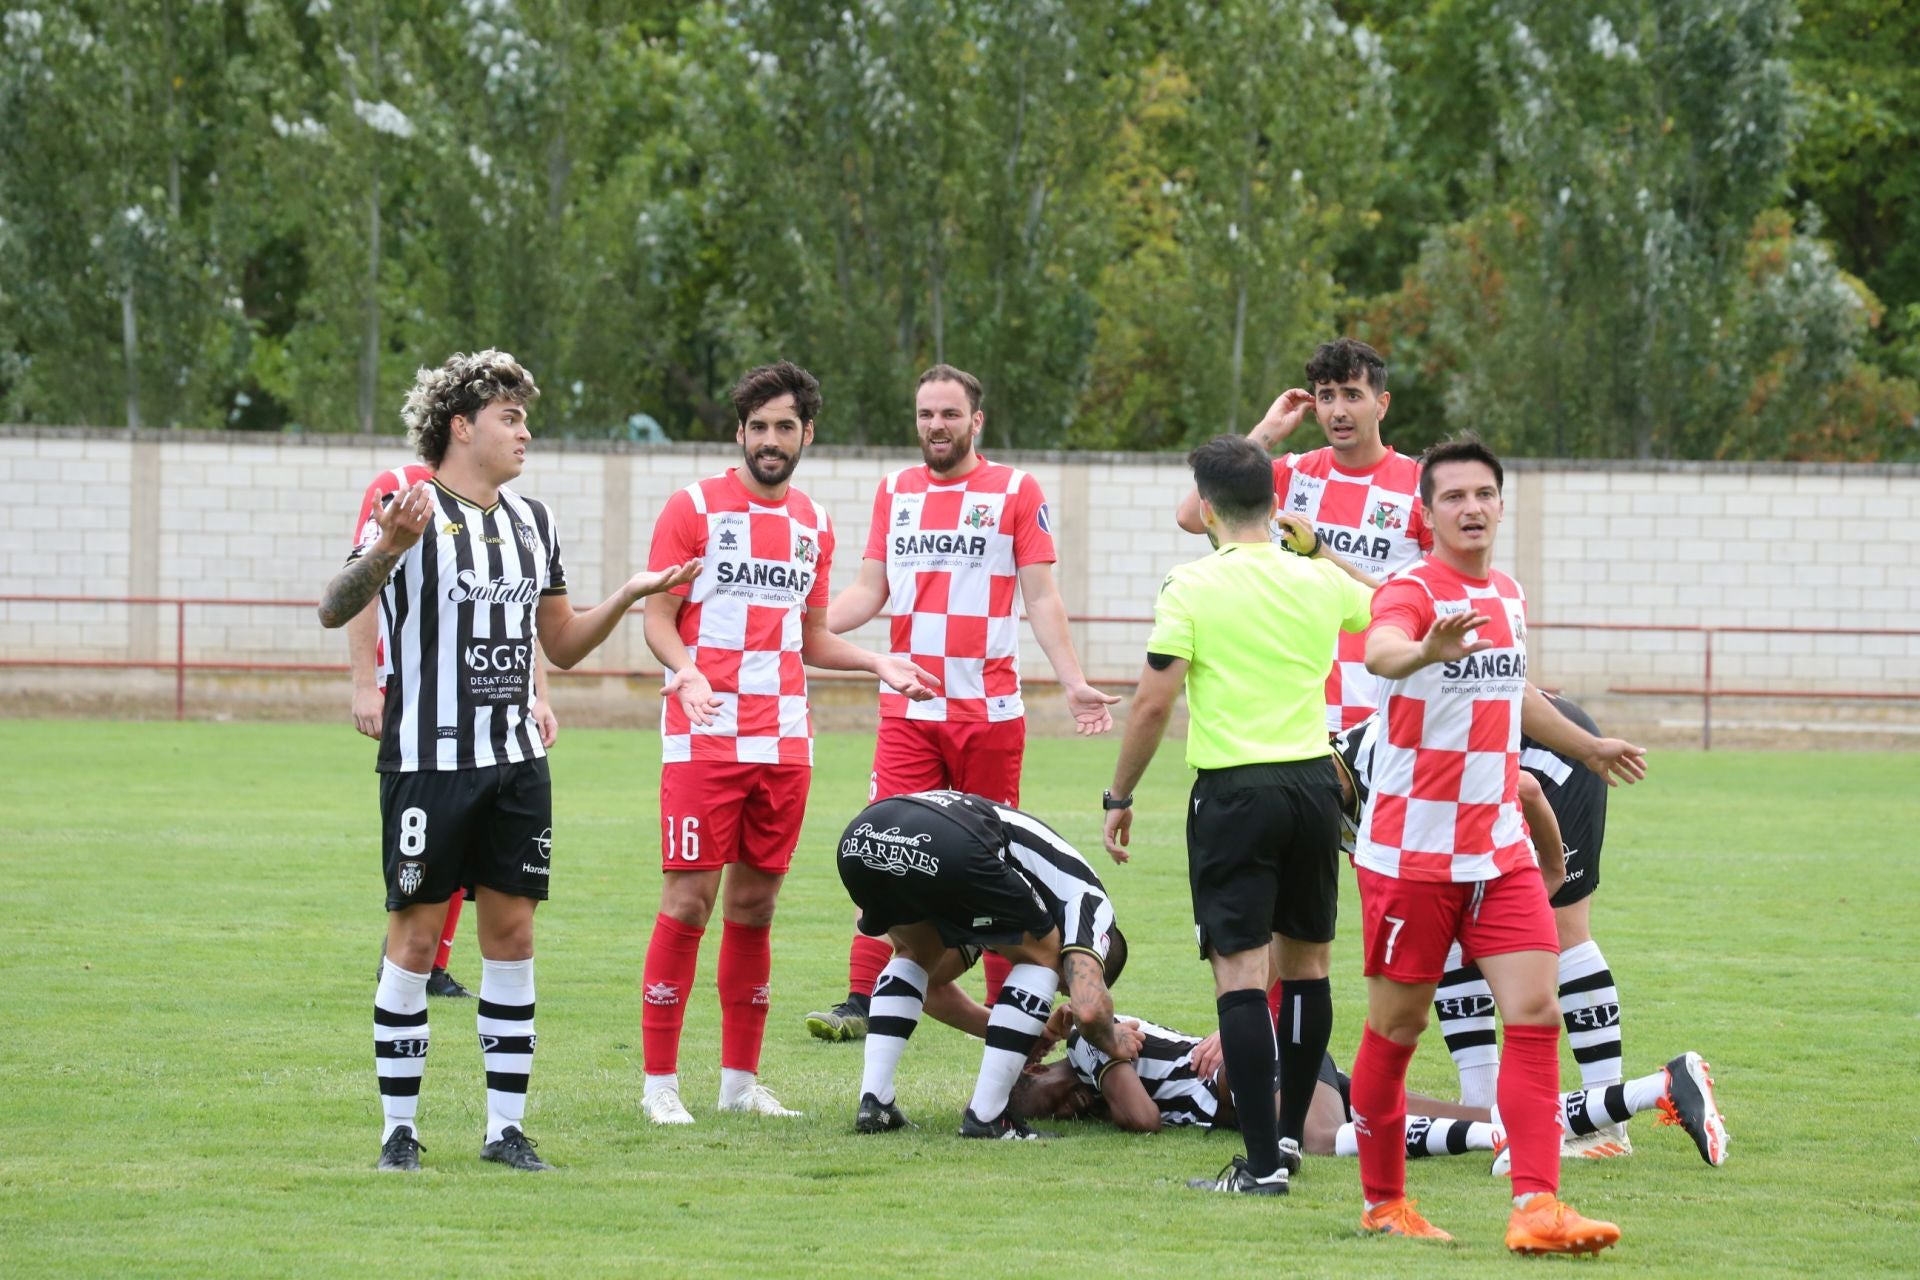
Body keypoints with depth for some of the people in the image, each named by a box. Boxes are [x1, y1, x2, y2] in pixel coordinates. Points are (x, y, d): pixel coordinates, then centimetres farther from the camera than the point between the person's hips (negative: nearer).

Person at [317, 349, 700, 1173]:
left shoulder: (531, 521, 13)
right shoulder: (412, 512, -8)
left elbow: (561, 643, 21)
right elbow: (334, 612, -20)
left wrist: (628, 596, 7)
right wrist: (385, 551, -37)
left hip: (516, 762, 6)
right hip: (428, 759, -6)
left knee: (512, 933, 5)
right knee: (415, 936, -3)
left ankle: (506, 1127, 10)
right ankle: (398, 1130, 3)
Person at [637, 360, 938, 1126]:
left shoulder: (813, 525, 14)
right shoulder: (695, 508, -2)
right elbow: (658, 620, -5)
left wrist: (879, 663, 9)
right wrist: (684, 669, -24)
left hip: (783, 743, 5)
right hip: (704, 739, -5)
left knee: (755, 905, 8)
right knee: (689, 899, -7)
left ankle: (740, 1079, 15)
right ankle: (660, 1083, -3)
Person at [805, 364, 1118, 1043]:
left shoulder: (1015, 491, 2)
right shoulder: (895, 492, 11)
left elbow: (1041, 598, 1)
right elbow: (869, 591, 11)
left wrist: (1073, 682, -7)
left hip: (989, 707, -2)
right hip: (908, 710, 2)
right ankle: (861, 999, -5)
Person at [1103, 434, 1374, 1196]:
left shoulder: (1193, 588, -8)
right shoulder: (1321, 583, 5)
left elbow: (1154, 704, -10)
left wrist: (1120, 798, 1)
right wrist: (1318, 548, 35)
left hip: (1235, 790, -5)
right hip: (1314, 783, 5)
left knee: (1241, 969, -6)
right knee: (1305, 962, 17)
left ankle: (1263, 1163, -12)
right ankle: (1290, 1134, 27)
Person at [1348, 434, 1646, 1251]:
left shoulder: (1507, 596, 10)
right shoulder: (1414, 592, -13)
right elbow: (1380, 651, -38)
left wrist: (1587, 747, 42)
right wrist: (1426, 651, -60)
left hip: (1500, 847, 6)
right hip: (1410, 852, -6)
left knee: (1535, 1013, -8)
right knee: (1397, 1026, 4)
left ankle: (1535, 1208, -13)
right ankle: (1382, 1201, 21)